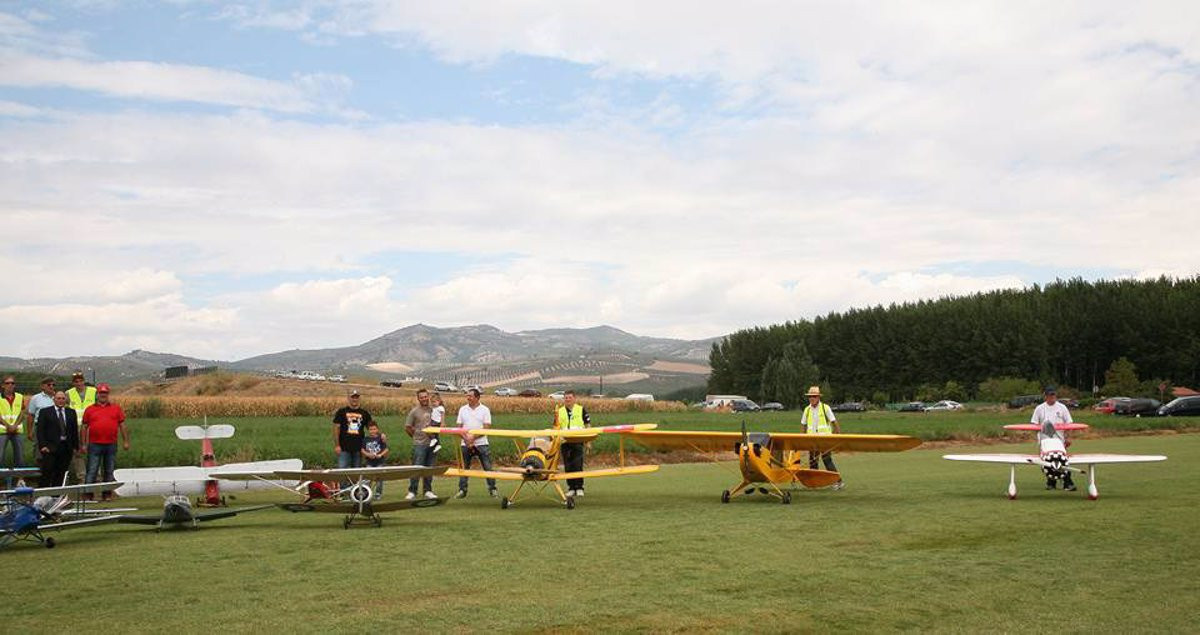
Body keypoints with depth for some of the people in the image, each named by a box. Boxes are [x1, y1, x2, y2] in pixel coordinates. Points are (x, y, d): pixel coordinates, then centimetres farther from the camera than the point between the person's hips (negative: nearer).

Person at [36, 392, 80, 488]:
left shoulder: (71, 412, 14)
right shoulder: (45, 412, 3)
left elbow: (75, 430, 14)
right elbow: (40, 430, -2)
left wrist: (75, 447, 8)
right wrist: (42, 445, -11)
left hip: (66, 448, 3)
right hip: (50, 447, -3)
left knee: (60, 474, 5)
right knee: (47, 473, -4)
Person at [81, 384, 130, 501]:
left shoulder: (116, 408, 10)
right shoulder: (90, 410, 8)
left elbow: (122, 426, 10)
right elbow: (84, 428, 8)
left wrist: (125, 441, 5)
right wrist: (83, 444, 4)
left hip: (111, 445, 2)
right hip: (94, 445, -2)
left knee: (109, 471, 7)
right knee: (92, 471, -4)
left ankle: (107, 494, 14)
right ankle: (87, 494, -2)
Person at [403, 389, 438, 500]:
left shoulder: (432, 410, 9)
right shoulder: (414, 411, -4)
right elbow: (407, 427, -2)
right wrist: (416, 436, 2)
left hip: (431, 443, 5)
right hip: (419, 444, -5)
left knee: (429, 468, 10)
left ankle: (428, 491, 18)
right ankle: (412, 492, 2)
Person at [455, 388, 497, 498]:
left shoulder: (484, 410, -1)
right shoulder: (463, 410, 7)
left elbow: (486, 428, -8)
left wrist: (473, 437, -17)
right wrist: (466, 438, -12)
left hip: (481, 444, -2)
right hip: (466, 444, 2)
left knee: (488, 467, -1)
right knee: (464, 468, 5)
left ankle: (492, 489, 7)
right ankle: (462, 490, 13)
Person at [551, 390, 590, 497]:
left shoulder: (581, 410, 8)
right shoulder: (559, 411, 13)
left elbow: (587, 425, 10)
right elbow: (556, 427, 13)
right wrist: (556, 419, -8)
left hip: (578, 441, -2)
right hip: (565, 442, 2)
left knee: (578, 465, -7)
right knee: (568, 466, 2)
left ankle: (579, 487, 1)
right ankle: (571, 488, 10)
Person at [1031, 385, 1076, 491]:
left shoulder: (1062, 408, 7)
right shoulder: (1040, 408, 9)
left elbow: (1068, 423, 7)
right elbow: (1034, 423, 9)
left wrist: (1067, 438, -2)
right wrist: (1039, 427, -13)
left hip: (1059, 439, -1)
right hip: (1045, 438, 1)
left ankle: (1068, 483, -5)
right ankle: (1050, 482, 14)